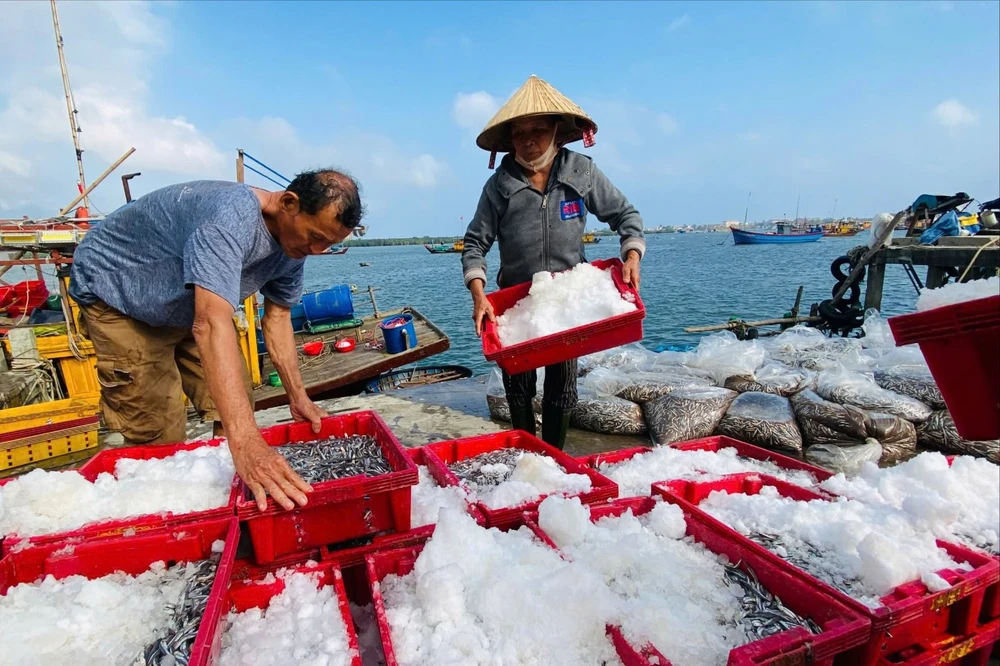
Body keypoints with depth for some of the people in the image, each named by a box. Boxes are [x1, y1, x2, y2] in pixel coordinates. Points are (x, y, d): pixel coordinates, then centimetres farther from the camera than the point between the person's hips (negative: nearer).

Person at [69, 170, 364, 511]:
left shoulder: (292, 243, -13)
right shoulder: (230, 217, -40)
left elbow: (277, 317, -4)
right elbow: (211, 324, -51)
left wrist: (298, 397, -11)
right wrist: (246, 443, -58)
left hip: (189, 303, 7)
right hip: (117, 293, -7)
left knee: (237, 407, 3)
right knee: (159, 440, -10)